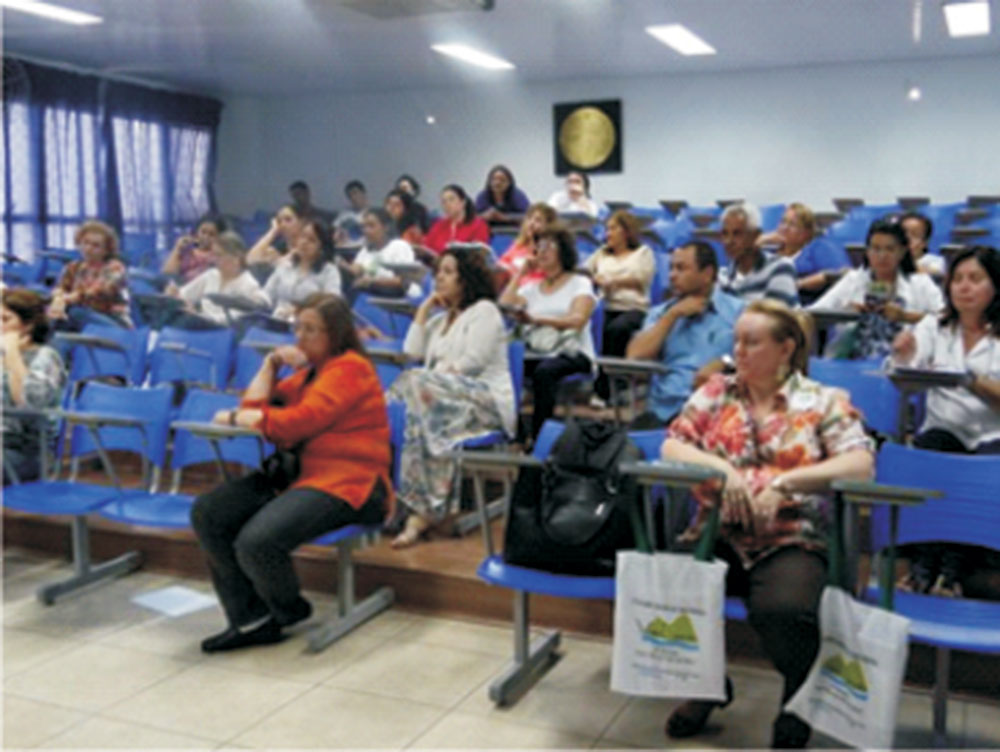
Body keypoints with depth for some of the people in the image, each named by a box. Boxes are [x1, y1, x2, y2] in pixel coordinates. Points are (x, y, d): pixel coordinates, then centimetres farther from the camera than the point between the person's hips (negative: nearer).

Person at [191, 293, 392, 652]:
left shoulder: (350, 368, -7)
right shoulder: (308, 371, 22)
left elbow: (298, 422, -17)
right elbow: (254, 407, 17)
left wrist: (237, 418, -4)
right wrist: (271, 364, 5)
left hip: (345, 484, -10)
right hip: (296, 474, 10)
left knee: (256, 542, -29)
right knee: (206, 513, -6)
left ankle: (289, 611, 5)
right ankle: (251, 620, -2)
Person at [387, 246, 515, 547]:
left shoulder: (484, 310, 6)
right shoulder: (440, 319, 30)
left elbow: (473, 361, -8)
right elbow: (412, 352, 15)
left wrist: (436, 374, -11)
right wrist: (423, 309, 18)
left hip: (488, 401, -7)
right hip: (447, 394, 7)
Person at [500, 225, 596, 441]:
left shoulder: (580, 284, 8)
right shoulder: (531, 288, 22)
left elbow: (578, 320, -10)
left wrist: (537, 319, -23)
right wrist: (520, 273, 12)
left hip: (571, 352, -4)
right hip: (536, 352, 4)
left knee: (544, 371, -38)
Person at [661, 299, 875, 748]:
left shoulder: (824, 402, 6)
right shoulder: (716, 393, 14)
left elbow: (860, 463, -7)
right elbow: (672, 446, 5)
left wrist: (783, 483, -17)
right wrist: (722, 469, -13)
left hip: (792, 541, -3)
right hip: (717, 535, 3)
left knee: (782, 609, -34)